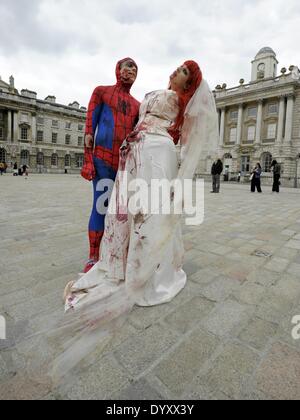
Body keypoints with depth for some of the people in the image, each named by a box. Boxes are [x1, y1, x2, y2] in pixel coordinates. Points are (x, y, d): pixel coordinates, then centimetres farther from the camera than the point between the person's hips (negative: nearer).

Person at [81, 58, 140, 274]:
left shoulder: (137, 104, 20)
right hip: (103, 158, -4)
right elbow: (90, 127, 1)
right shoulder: (101, 91, 9)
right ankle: (93, 258, 4)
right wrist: (88, 160, -9)